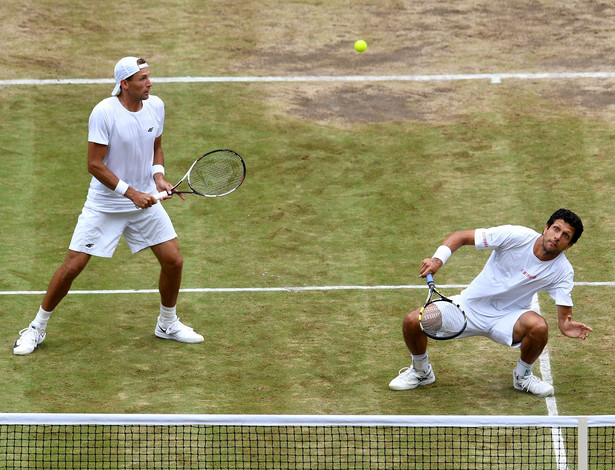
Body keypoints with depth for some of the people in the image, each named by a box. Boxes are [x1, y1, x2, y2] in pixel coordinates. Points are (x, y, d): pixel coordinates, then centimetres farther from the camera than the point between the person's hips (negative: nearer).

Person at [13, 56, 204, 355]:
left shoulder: (155, 106, -3)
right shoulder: (104, 112, -20)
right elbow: (95, 165, -19)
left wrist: (159, 176, -4)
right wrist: (131, 193, -21)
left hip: (145, 201, 5)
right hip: (104, 204, -5)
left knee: (173, 261, 1)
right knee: (72, 266, -6)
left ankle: (167, 324, 25)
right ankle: (37, 328, 12)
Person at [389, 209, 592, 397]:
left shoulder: (563, 271, -12)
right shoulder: (516, 236, -17)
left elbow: (564, 316, -13)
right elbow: (460, 237, -13)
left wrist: (567, 326, -38)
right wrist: (437, 259, -30)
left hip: (508, 318, 0)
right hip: (471, 305, 0)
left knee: (539, 326, -35)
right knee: (412, 321, -18)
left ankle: (523, 376, -1)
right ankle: (421, 371, 16)